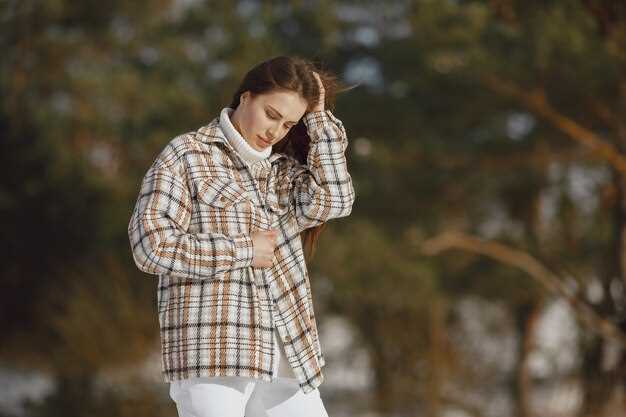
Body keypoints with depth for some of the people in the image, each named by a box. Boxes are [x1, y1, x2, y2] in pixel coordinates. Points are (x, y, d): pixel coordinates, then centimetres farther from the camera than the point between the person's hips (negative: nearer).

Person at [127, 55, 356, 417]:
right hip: (211, 350, -6)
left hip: (286, 356, 6)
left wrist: (319, 117, 1)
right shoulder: (186, 154, 2)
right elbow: (151, 244, -9)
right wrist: (244, 250, -8)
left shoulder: (283, 170, 18)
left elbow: (333, 200, -3)